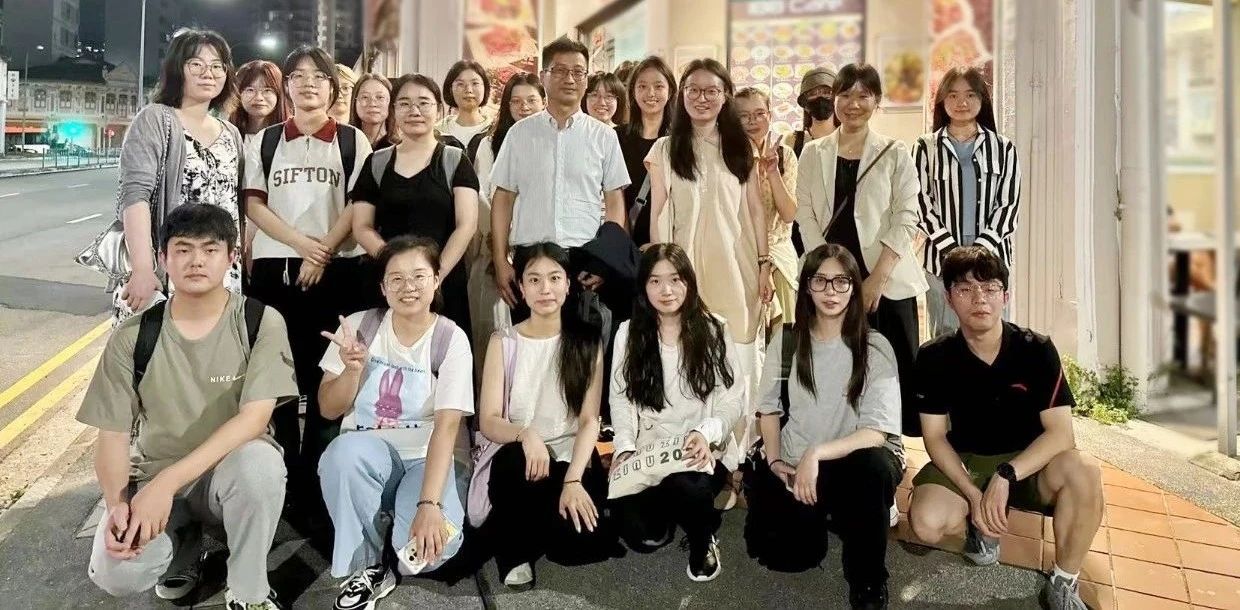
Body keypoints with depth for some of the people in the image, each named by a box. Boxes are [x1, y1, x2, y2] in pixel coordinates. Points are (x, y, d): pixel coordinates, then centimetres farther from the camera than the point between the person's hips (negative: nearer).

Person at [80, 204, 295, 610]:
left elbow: (254, 418, -20)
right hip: (153, 478, 2)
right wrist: (116, 503, -22)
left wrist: (167, 482, -28)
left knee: (260, 462, -37)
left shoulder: (261, 322, -12)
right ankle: (183, 539, 12)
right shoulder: (132, 337, -5)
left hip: (231, 470, -1)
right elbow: (113, 434, -2)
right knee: (116, 575, -26)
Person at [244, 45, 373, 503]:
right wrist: (301, 243, -9)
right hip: (274, 267, 2)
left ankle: (315, 469, 9)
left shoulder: (352, 141, 7)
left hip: (336, 270, -2)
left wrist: (323, 252, -11)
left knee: (325, 372, -1)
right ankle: (282, 466, 15)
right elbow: (254, 203, 5)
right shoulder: (264, 141, 12)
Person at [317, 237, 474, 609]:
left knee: (432, 546, -31)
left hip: (426, 460, -2)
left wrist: (430, 504, -30)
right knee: (345, 451, -36)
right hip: (367, 454, 2)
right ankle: (369, 568, -12)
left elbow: (446, 426, -18)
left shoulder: (451, 339, -9)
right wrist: (353, 369, -19)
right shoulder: (358, 326, -1)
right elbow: (329, 410, 3)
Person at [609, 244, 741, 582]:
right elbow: (620, 398, 4)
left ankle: (702, 541, 1)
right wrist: (625, 448, -13)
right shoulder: (629, 332, 7)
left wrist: (705, 433, -21)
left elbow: (731, 402, -2)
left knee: (684, 488, -35)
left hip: (701, 453, -1)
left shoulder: (713, 331, 2)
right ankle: (668, 514, 17)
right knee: (641, 535, -21)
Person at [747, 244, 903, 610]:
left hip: (854, 461, -3)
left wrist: (816, 453, -29)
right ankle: (818, 514, 22)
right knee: (786, 554, -15)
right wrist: (775, 461, -5)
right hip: (794, 467, 3)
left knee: (874, 466, -37)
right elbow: (770, 408, 9)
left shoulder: (874, 347, -10)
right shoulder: (786, 342, 0)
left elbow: (878, 432, -18)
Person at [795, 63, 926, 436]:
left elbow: (906, 218, -2)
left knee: (893, 371, -1)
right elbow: (806, 217, 4)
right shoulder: (813, 154, 10)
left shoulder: (895, 154, 5)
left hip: (887, 281, -1)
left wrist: (878, 277, -12)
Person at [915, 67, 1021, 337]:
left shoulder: (1003, 148, 8)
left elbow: (1009, 204, 4)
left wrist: (981, 250, -9)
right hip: (941, 258, -1)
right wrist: (952, 251, -9)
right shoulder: (926, 148, 5)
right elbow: (921, 202, -1)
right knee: (944, 337, 2)